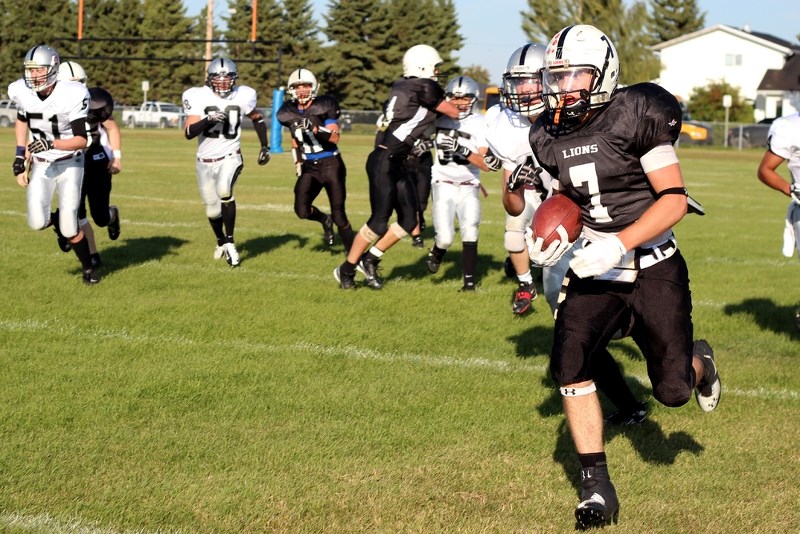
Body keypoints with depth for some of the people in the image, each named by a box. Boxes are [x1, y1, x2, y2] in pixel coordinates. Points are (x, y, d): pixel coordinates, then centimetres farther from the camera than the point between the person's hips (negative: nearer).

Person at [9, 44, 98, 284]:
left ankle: (88, 267, 20)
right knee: (37, 223, -14)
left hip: (70, 165, -3)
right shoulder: (22, 92, -9)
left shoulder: (72, 95, -22)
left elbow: (82, 140, -21)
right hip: (41, 166, 3)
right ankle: (58, 222, 24)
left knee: (69, 227, -7)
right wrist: (20, 155, 7)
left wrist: (51, 144, -34)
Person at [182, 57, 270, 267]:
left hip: (230, 157, -2)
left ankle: (230, 242, -17)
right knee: (212, 209, 12)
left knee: (224, 191, -31)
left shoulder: (243, 96, -5)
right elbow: (188, 133, -17)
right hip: (205, 161, 2)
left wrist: (264, 147, 14)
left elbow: (257, 119, 15)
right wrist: (208, 119, -33)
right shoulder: (198, 97, -10)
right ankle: (221, 242, 44)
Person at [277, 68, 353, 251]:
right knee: (302, 210, -11)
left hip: (331, 164, -4)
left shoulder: (324, 107, -12)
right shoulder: (290, 113, 1)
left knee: (339, 215, -3)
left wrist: (315, 128, -33)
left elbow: (334, 138, -18)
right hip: (309, 167, 4)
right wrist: (297, 162, 14)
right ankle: (325, 220, 22)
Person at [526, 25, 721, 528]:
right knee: (569, 363, -15)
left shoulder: (635, 117, -16)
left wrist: (618, 244, -27)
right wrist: (553, 240, -4)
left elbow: (674, 199, -17)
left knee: (672, 388, -5)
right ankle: (597, 487, -4)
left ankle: (699, 362, 36)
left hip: (654, 267, -4)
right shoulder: (551, 136, 1)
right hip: (596, 270, 4)